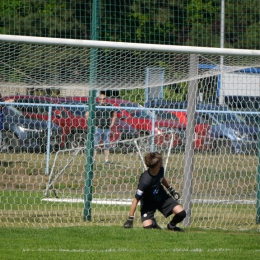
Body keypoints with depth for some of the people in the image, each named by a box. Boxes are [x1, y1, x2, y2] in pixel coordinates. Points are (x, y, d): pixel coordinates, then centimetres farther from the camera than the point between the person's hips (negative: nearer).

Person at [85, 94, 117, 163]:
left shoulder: (108, 106, 7)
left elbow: (114, 114, 23)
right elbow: (87, 114, 0)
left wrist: (112, 123, 12)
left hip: (107, 128, 3)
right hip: (97, 128, -3)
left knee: (107, 145, 6)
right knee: (95, 144, -8)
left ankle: (106, 160, 12)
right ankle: (93, 159, -6)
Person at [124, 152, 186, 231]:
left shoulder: (160, 170, -17)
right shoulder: (145, 181, -37)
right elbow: (136, 200, -32)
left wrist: (171, 189, 13)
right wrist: (130, 219, -31)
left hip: (161, 197, 5)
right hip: (148, 203, -5)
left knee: (181, 213, -12)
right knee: (147, 226, -23)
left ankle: (171, 225, 22)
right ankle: (153, 222, 16)